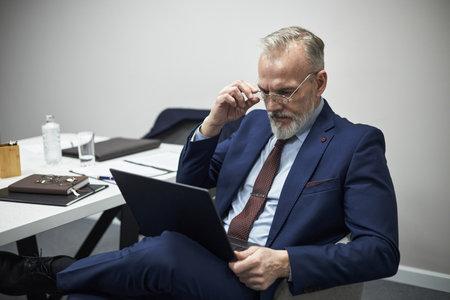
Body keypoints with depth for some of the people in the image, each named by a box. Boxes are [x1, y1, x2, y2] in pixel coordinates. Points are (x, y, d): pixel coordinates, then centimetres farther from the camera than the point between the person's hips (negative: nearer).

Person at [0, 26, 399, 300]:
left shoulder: (358, 145, -3)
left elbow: (381, 251, -9)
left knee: (165, 250, -31)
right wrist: (214, 123, 1)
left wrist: (284, 263, -22)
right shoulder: (256, 122, 17)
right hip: (202, 264, 6)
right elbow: (191, 181, 21)